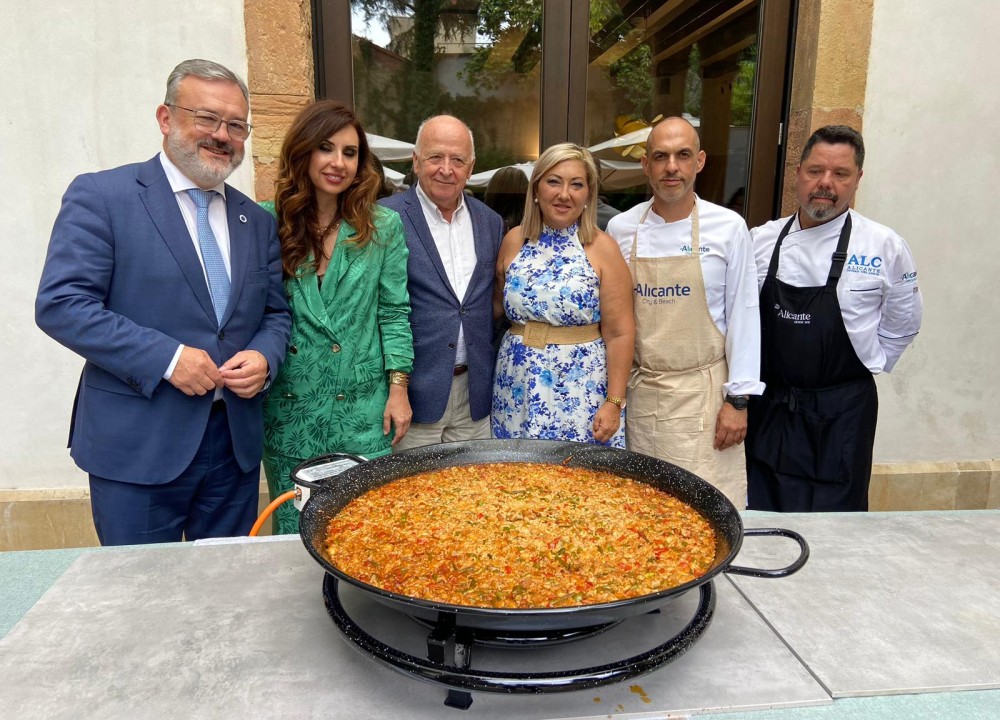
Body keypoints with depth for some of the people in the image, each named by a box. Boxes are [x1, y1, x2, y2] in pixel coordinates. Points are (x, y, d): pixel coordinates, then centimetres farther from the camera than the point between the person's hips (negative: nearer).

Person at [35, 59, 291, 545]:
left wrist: (264, 358, -9)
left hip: (236, 442, 5)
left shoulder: (257, 221, 10)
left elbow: (275, 314, 13)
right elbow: (59, 304, -11)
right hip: (137, 445, -4)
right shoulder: (100, 196, -5)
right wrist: (166, 357, -20)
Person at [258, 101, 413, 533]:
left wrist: (398, 389, -3)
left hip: (364, 410, 0)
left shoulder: (383, 227, 0)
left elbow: (394, 312, 0)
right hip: (288, 410, 1)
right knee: (291, 531, 14)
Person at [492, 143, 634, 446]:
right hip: (518, 388, 3)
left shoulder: (602, 248, -6)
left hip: (580, 389, -3)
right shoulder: (514, 241, 4)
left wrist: (614, 403, -11)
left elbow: (619, 333, -7)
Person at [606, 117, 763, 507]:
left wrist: (738, 399, -4)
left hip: (702, 392, -2)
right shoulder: (620, 229, 3)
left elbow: (743, 315, -1)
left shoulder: (728, 228, -2)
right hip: (637, 393, 2)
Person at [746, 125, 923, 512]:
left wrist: (869, 362, 3)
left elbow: (903, 324, 6)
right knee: (760, 520, 14)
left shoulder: (886, 247, -7)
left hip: (842, 411, -2)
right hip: (769, 406, 3)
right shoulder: (761, 240, 0)